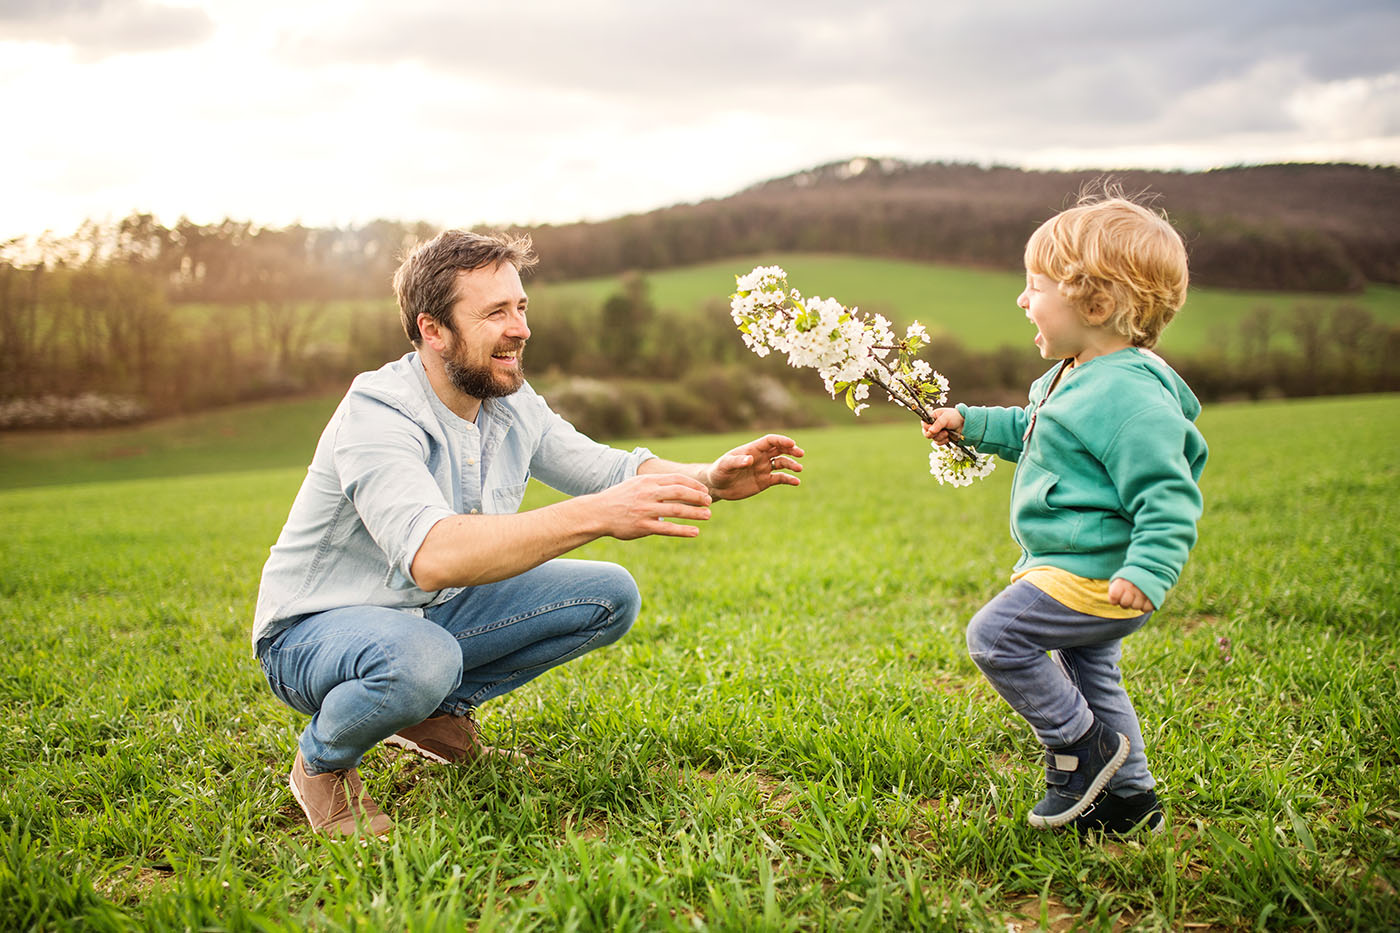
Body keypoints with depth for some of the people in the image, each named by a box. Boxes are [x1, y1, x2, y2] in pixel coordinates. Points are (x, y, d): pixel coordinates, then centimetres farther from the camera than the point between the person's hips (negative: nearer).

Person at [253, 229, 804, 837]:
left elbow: (612, 471, 2)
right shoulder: (376, 415, -29)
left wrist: (709, 479, -19)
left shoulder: (510, 404, -5)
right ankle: (322, 760, -6)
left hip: (435, 613, 7)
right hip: (315, 627, -7)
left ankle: (440, 709, 8)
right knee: (421, 658, -41)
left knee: (611, 595, -5)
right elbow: (433, 555, -45)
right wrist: (595, 515, -50)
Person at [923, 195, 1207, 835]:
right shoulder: (1075, 379, 10)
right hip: (1082, 571, 11)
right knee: (1089, 679, 18)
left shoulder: (1130, 396, -23)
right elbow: (1030, 432, 30)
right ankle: (1128, 796, 31)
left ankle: (1082, 745, 2)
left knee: (995, 635, -12)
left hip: (1093, 576, -11)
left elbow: (1168, 496, -25)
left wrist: (1148, 571, -34)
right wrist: (973, 424, 24)